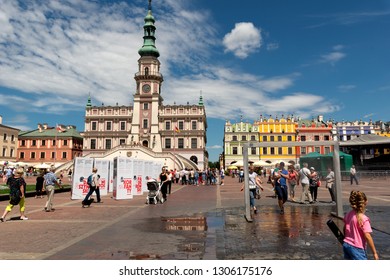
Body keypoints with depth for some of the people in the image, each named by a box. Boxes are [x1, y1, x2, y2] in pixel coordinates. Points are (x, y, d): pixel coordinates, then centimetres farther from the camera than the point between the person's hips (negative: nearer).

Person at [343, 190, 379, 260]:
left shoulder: (348, 215, 0)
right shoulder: (363, 219, -20)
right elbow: (367, 237, -20)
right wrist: (375, 253, -13)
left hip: (346, 245, 7)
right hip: (357, 248, -7)